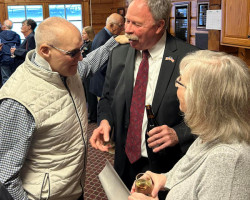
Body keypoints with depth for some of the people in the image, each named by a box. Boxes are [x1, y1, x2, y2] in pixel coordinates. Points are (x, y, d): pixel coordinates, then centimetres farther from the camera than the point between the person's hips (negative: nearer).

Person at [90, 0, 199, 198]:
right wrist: (105, 120, -9)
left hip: (169, 166, -4)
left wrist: (178, 133, -22)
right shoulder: (118, 55, 0)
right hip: (126, 162, 5)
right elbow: (108, 98, 10)